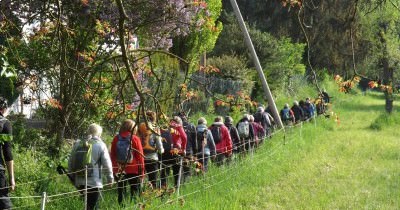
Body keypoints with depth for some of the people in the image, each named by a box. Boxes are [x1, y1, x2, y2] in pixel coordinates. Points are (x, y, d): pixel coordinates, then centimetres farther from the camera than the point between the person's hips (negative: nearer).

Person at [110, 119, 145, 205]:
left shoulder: (116, 139, 0)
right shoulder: (135, 139, -9)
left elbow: (112, 155, 7)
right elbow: (140, 156, -6)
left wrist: (114, 167, 16)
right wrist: (142, 171, 2)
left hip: (119, 170, 3)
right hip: (133, 170, -3)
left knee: (121, 192, 10)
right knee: (135, 192, 5)